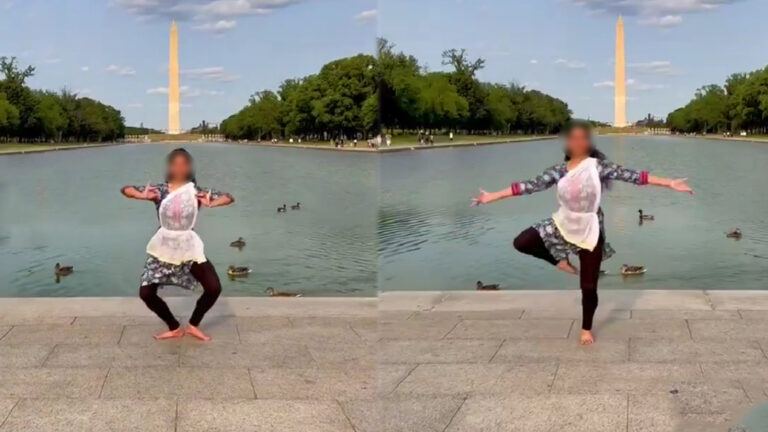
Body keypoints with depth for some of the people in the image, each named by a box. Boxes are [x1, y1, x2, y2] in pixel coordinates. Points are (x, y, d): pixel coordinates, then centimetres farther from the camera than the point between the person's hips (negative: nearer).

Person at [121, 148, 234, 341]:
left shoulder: (196, 190, -4)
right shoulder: (159, 189, -3)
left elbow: (228, 197, -5)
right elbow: (125, 189, -3)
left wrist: (210, 204, -24)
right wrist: (142, 196, -23)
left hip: (189, 247, 0)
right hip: (163, 248, 1)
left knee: (214, 288, -10)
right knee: (146, 293, -4)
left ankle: (193, 325, 15)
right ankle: (174, 328, 19)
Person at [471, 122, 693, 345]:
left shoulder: (598, 166, -10)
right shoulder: (559, 170, -3)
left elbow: (631, 175, -13)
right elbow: (532, 185, -4)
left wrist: (670, 183, -18)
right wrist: (492, 196, -8)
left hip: (590, 230, -2)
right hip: (563, 224, 3)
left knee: (589, 286, 1)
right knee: (521, 242, -13)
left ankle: (586, 329, 25)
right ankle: (560, 260, 10)